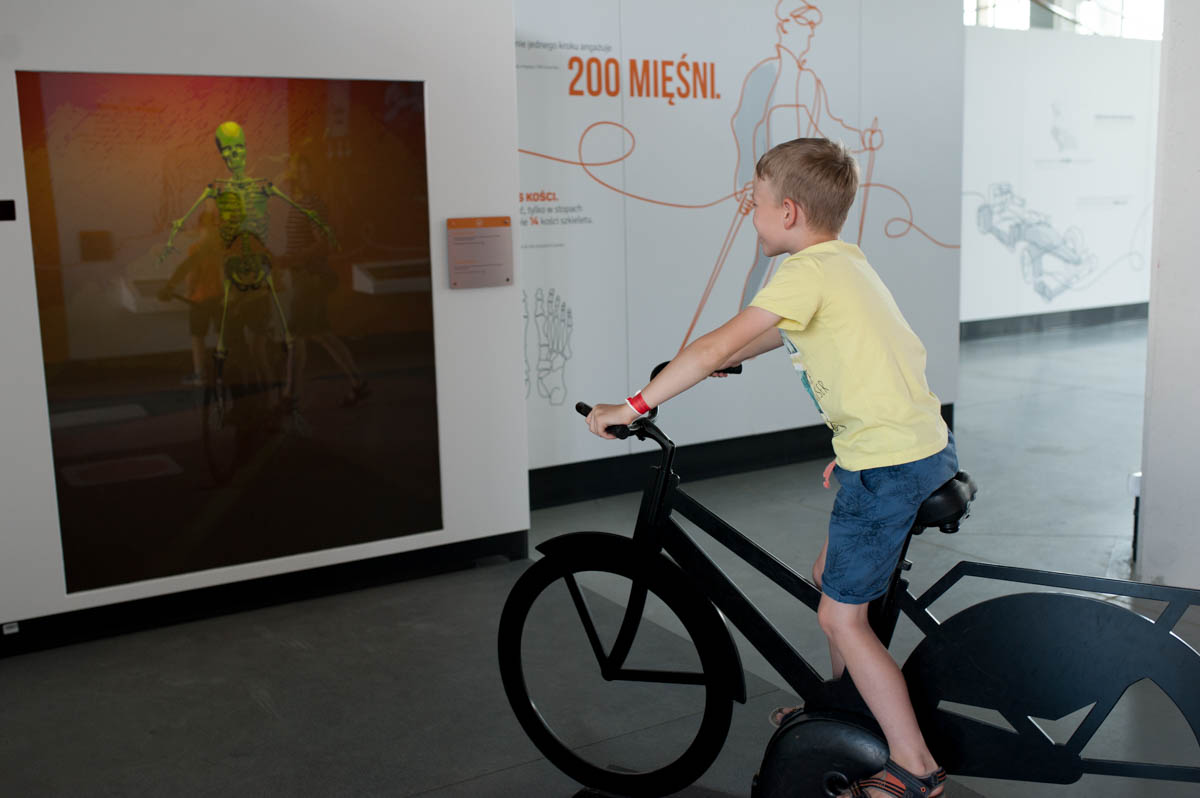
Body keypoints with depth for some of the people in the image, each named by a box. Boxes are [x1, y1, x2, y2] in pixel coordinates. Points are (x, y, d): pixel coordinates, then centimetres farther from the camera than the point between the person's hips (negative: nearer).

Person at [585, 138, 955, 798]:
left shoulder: (808, 270, -16)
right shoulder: (843, 259, 13)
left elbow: (717, 347, -24)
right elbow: (776, 333, 28)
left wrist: (632, 406, -20)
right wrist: (704, 365, 32)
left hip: (888, 465, -10)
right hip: (926, 446, 10)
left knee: (840, 614, 1)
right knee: (830, 575, 24)